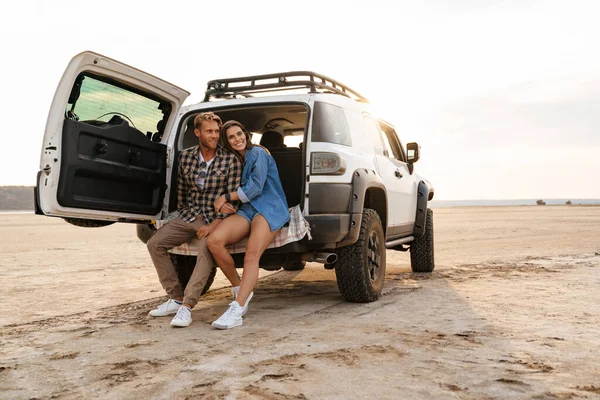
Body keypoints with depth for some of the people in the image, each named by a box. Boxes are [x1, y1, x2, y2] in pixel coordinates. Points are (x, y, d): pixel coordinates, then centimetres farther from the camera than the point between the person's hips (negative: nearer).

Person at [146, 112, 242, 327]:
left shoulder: (231, 161, -10)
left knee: (206, 249, -33)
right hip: (189, 216, 5)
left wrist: (213, 226, -19)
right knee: (155, 243, -9)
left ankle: (186, 306, -31)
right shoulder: (185, 156, 3)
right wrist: (182, 215, 15)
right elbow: (181, 190, 14)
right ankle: (176, 298, -2)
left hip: (216, 219, -5)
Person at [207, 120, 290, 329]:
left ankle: (236, 310, -38)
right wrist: (224, 203, -2)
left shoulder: (258, 153, -1)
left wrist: (226, 197, -1)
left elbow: (256, 188, -8)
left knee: (252, 255, -30)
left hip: (269, 209, -6)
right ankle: (240, 290, -7)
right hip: (246, 210, 6)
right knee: (214, 240, -22)